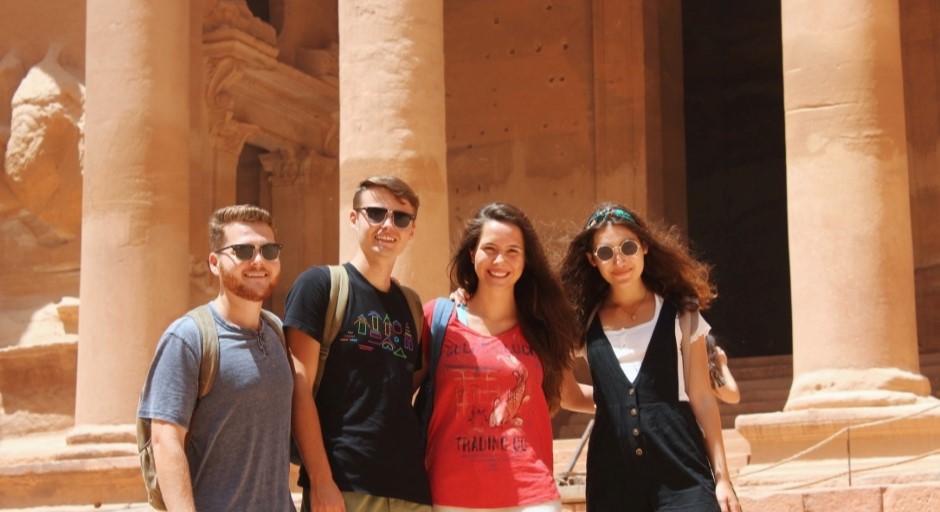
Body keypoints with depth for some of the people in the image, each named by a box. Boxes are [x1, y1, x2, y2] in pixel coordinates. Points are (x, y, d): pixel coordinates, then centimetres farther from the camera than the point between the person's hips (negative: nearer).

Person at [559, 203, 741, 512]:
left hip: (680, 471, -1)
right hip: (613, 475, 2)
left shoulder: (679, 313, 6)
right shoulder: (586, 322, 8)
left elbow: (701, 397, 5)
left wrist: (722, 476, 1)